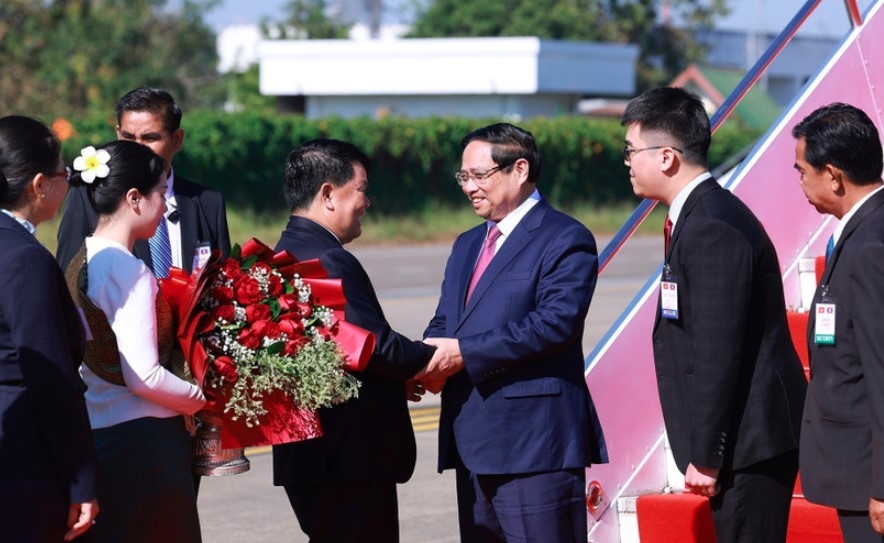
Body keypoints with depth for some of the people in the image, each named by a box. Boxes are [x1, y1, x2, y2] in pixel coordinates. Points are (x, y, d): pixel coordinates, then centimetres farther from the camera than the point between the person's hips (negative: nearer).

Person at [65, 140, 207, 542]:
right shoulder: (129, 272, -16)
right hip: (141, 443, -9)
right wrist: (202, 398, -4)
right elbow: (144, 377, -20)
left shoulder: (79, 263, 10)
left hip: (93, 434, 9)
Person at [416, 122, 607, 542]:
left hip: (535, 443, -9)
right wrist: (430, 359, -5)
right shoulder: (467, 245, 22)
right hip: (474, 445, 9)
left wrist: (464, 353, -20)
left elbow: (557, 321, -19)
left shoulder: (564, 240, -6)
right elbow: (444, 322, 21)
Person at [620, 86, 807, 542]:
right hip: (745, 437, 10)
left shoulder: (713, 227, -18)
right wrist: (703, 449, 17)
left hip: (748, 440, -10)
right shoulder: (700, 216, 14)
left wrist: (705, 457, -18)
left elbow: (717, 350, -21)